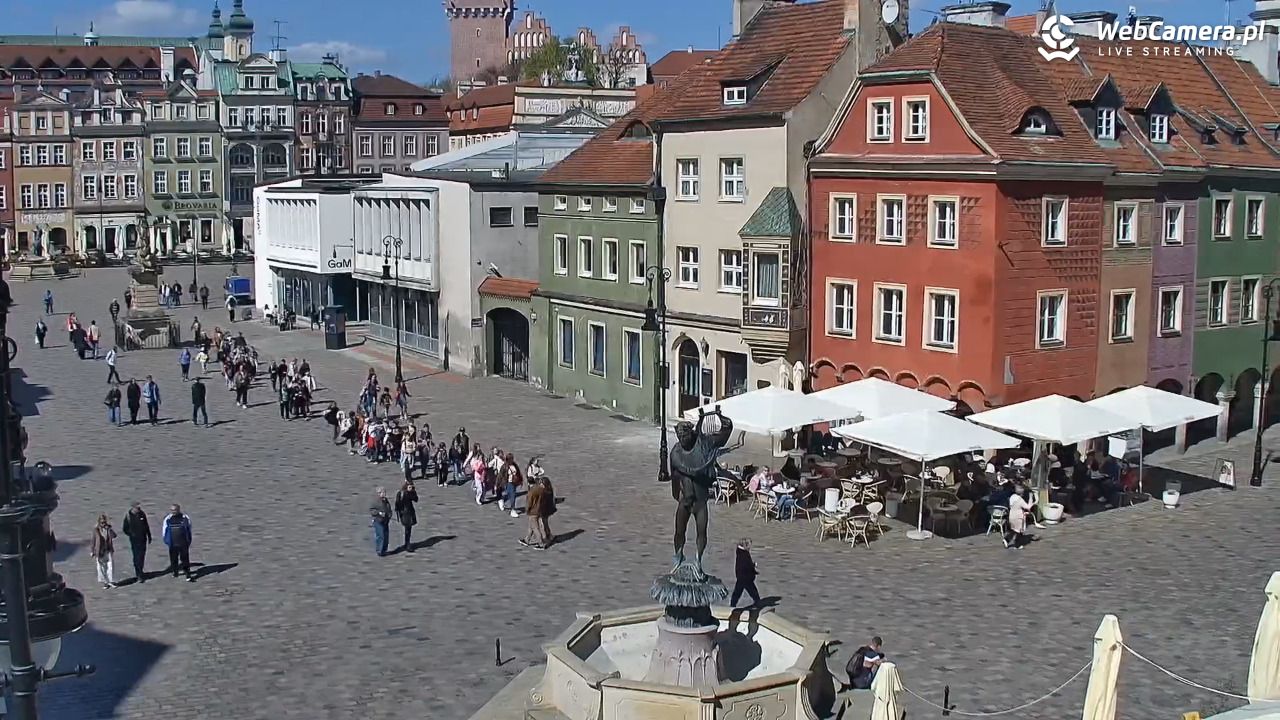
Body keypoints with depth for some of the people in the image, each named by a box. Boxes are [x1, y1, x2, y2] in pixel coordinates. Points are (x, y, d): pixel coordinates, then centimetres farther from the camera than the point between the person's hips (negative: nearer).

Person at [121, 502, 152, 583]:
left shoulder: (142, 514, 0)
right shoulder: (128, 516, -10)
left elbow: (146, 526, 9)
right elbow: (124, 528, -2)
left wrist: (149, 537, 11)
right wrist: (131, 535, -10)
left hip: (143, 539, 4)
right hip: (134, 540, -4)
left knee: (142, 556, 13)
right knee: (137, 557, -5)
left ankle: (139, 572, 29)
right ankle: (139, 575, -2)